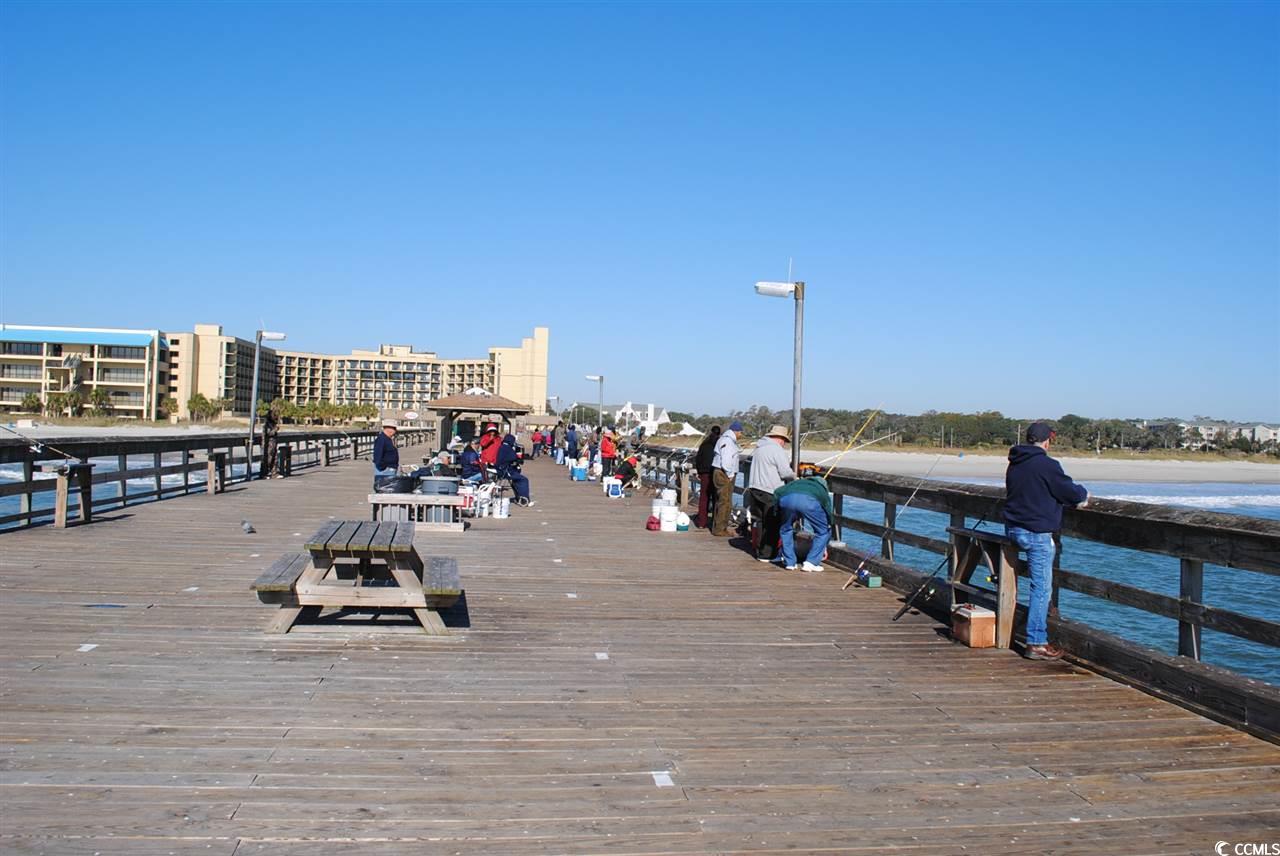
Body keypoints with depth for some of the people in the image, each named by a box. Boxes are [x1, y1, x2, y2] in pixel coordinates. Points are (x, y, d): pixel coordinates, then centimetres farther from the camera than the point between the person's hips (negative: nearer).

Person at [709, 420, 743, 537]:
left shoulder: (729, 440, 17)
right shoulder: (727, 441, -16)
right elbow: (726, 461, -24)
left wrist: (731, 474, 11)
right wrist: (730, 475, -15)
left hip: (726, 474, 11)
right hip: (724, 475, -11)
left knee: (720, 502, 16)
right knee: (725, 502, -8)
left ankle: (717, 527, 25)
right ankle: (720, 529, -6)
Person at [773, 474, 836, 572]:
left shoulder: (796, 483, 44)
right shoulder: (823, 491, 40)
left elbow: (777, 492, 25)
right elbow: (829, 517, 43)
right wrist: (824, 547, 51)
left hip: (786, 498, 2)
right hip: (809, 501, -2)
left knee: (785, 529, 30)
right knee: (823, 531, 22)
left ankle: (789, 563, 28)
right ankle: (811, 563, 16)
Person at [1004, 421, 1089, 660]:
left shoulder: (1014, 464, 10)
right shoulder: (1047, 465, -16)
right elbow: (1070, 492, -8)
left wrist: (1075, 497, 21)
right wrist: (1084, 494, 17)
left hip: (1013, 528, 9)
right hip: (1036, 532, -8)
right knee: (1041, 587, -3)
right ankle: (1036, 643, -1)